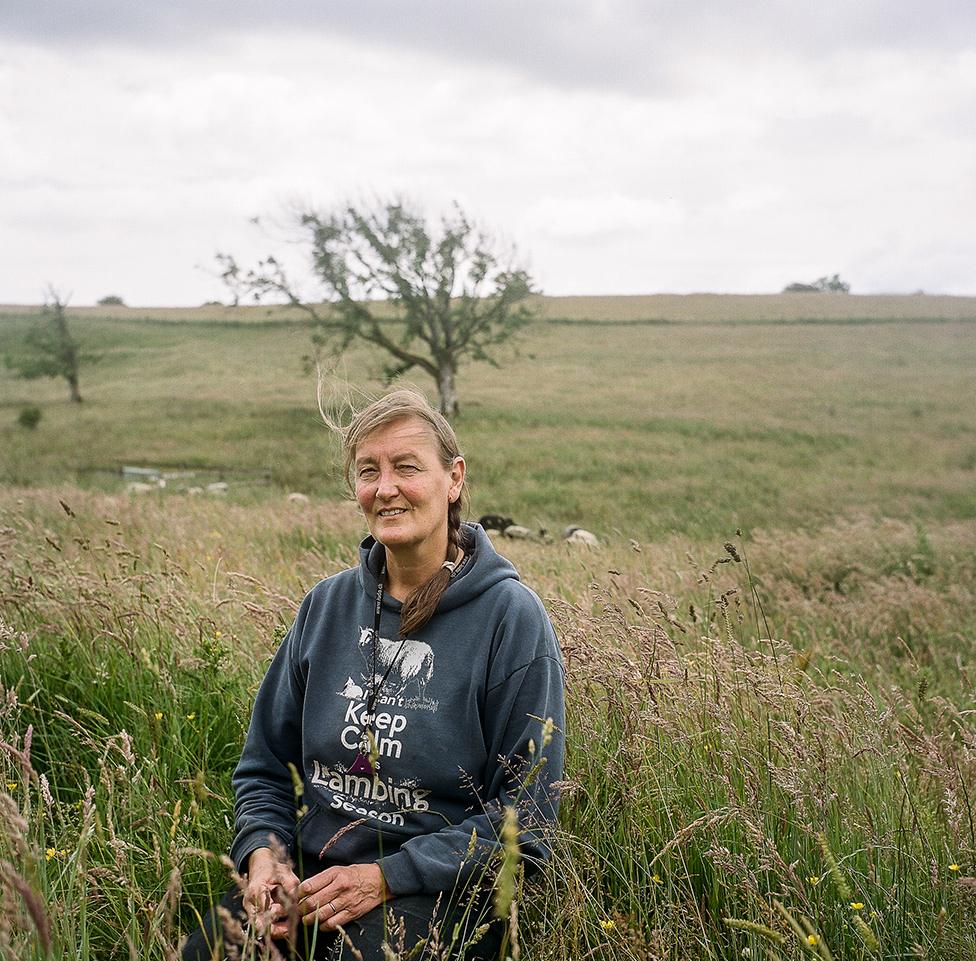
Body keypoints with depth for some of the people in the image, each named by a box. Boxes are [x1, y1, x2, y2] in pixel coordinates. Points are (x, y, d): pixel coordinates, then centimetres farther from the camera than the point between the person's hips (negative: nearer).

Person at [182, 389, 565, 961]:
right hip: (306, 871, 4)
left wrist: (385, 878, -16)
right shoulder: (328, 605, 8)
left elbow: (525, 817, -9)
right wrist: (263, 853, -5)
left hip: (435, 891, -4)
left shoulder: (511, 618, -8)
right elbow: (266, 765, 15)